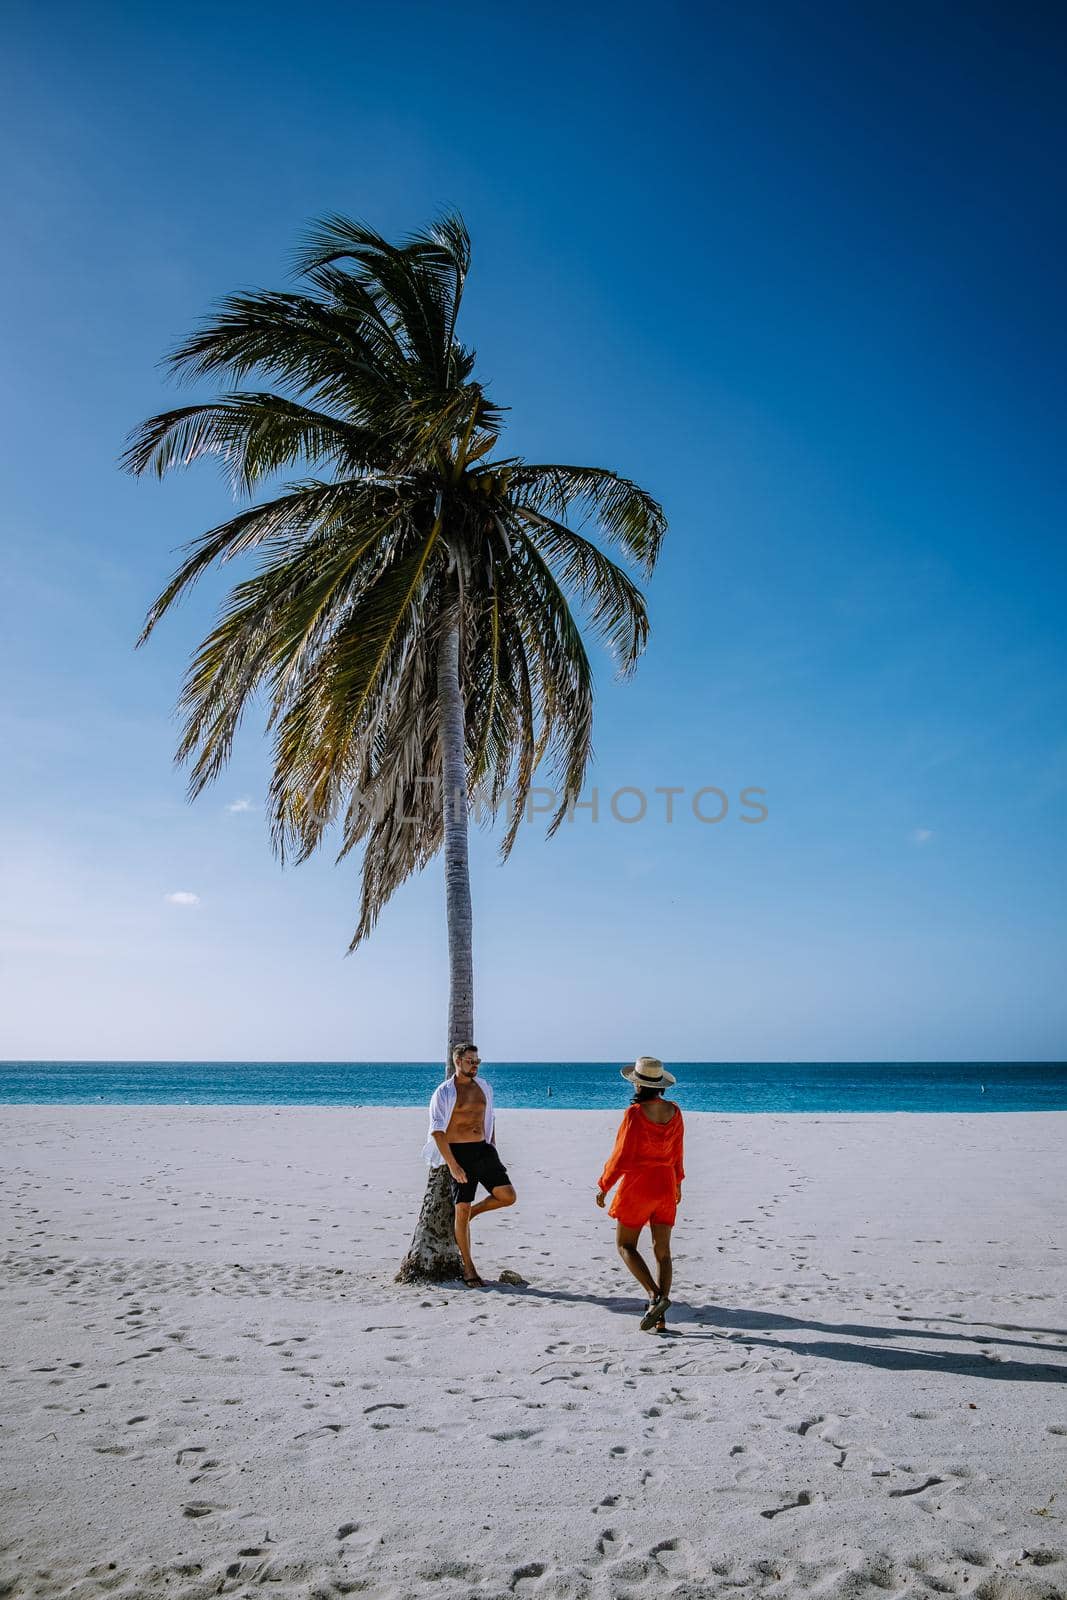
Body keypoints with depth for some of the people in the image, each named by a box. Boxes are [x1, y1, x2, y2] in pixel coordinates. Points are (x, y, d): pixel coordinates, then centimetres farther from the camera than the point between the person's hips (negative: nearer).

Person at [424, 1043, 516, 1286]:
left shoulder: (484, 1087, 12)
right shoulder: (444, 1092, -5)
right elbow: (437, 1131, -10)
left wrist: (492, 1148, 14)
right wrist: (452, 1164, -17)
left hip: (483, 1149, 5)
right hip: (459, 1153, -5)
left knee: (507, 1196, -9)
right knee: (461, 1209, -4)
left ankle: (472, 1212, 19)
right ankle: (468, 1268, 8)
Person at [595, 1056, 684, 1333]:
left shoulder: (635, 1113, -17)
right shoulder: (674, 1111, 0)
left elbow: (621, 1156, -14)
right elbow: (677, 1153, 11)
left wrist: (604, 1186, -2)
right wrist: (677, 1182, 26)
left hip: (637, 1185, -5)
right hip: (666, 1186, 5)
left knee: (625, 1245, 9)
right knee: (662, 1250, 11)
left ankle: (654, 1295, -9)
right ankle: (660, 1318, 9)